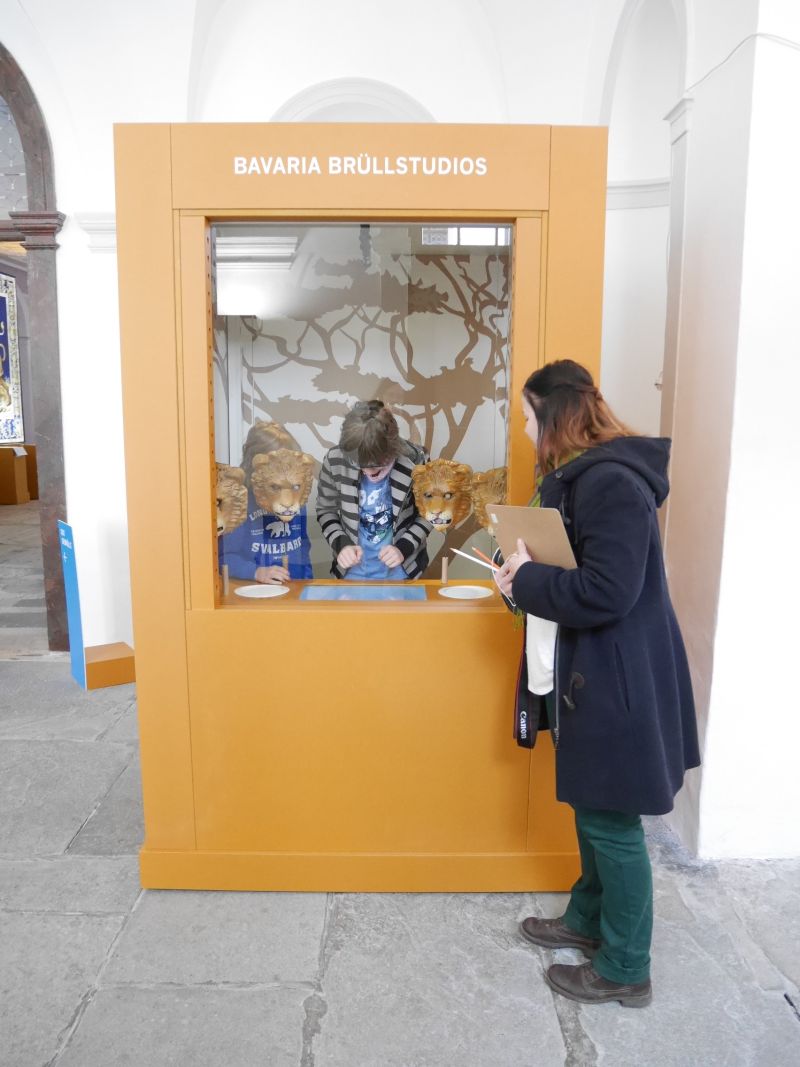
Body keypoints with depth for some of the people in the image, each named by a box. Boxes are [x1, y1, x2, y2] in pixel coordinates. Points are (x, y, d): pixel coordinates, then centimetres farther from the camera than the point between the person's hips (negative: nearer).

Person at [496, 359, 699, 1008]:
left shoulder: (611, 482, -22)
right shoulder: (578, 476, 11)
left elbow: (606, 592, -29)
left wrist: (526, 581, -17)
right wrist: (528, 569, 2)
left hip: (617, 679, -10)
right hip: (586, 671, 10)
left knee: (612, 821, 4)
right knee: (592, 811, 22)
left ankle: (625, 969, 22)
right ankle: (588, 920, 41)